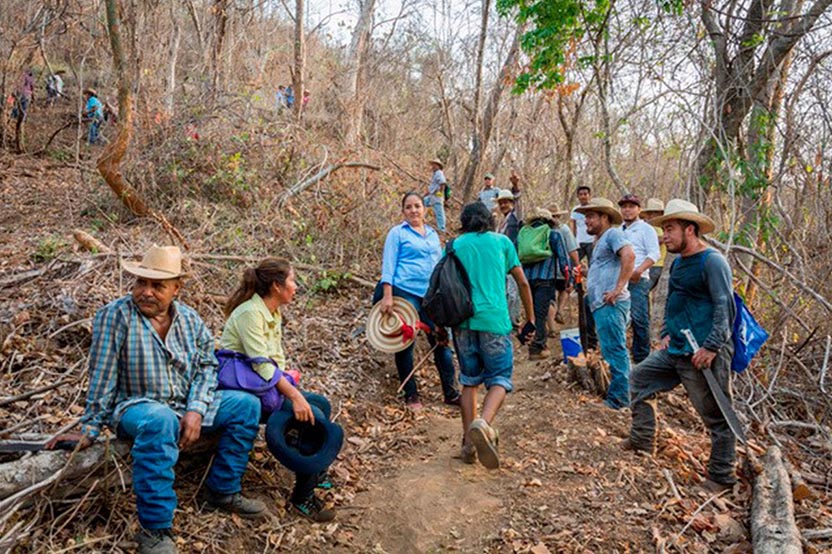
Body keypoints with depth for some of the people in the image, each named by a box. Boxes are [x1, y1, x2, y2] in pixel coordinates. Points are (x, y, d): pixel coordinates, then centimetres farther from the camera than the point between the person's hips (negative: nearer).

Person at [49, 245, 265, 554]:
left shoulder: (190, 319, 1)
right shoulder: (115, 316, -13)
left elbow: (206, 366, 1)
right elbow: (102, 377, -14)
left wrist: (196, 410, -14)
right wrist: (90, 430, -11)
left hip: (187, 406, 6)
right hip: (135, 408, -6)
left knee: (246, 405, -5)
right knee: (160, 421, -41)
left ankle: (223, 491, 6)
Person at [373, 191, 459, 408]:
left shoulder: (433, 234, 17)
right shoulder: (398, 233, 2)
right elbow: (388, 265, -4)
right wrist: (387, 295, -13)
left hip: (431, 294, 5)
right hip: (405, 292, -4)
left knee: (441, 341, 4)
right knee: (406, 342, 3)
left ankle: (451, 393, 13)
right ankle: (411, 395, 15)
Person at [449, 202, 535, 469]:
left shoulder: (455, 245, 12)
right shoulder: (501, 241, 10)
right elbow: (522, 283, 10)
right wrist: (530, 320, 18)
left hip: (462, 320, 2)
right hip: (494, 319, -2)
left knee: (469, 380, 15)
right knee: (500, 379, 4)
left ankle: (469, 442, 12)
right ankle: (483, 424, -23)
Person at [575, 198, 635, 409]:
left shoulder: (612, 234, -5)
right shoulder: (600, 240, 26)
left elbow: (629, 255, -23)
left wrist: (619, 288, -25)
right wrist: (584, 273, 16)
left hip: (610, 304, -11)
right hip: (601, 305, 11)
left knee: (614, 350, -9)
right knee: (611, 351, 13)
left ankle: (618, 398, -6)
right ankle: (617, 396, 20)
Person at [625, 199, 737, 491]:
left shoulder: (712, 261, -13)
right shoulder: (678, 263, 15)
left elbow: (725, 307, -19)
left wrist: (712, 347, -23)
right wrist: (667, 333, 15)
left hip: (702, 355, -10)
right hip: (675, 351, 10)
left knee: (716, 417, 1)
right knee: (640, 377, 16)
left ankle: (721, 476, 16)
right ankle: (642, 440, 27)